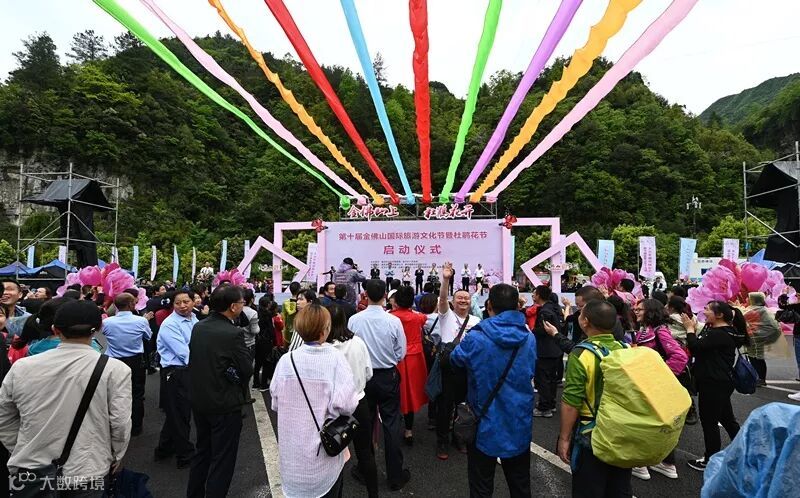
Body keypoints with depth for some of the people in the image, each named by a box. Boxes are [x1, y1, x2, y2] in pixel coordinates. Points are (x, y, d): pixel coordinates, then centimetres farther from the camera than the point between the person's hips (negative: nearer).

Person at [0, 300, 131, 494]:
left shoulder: (21, 368, -6)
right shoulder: (115, 369, -17)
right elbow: (120, 423, -13)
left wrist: (24, 452, 19)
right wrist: (115, 457, 5)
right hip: (86, 474, -2)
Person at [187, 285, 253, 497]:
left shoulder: (198, 327, -3)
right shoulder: (233, 334, -25)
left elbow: (195, 361, 7)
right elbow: (248, 369, -19)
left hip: (198, 400, 8)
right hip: (224, 404, -7)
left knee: (202, 451, 26)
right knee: (222, 459, 10)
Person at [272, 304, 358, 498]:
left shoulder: (286, 360, -11)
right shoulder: (335, 358, -20)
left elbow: (276, 403, -1)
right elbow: (345, 403, -25)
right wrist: (353, 401, -4)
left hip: (293, 451, 3)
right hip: (325, 447, -2)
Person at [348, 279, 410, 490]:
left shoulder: (354, 320, -15)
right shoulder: (394, 321, -18)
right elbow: (401, 353, -8)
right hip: (388, 377, -1)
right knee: (392, 425, 10)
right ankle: (395, 476, 21)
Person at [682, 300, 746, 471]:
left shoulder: (720, 334, -21)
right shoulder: (716, 330, 10)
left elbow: (696, 347, -25)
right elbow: (700, 347, 11)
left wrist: (690, 328, -12)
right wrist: (693, 329, 1)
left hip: (713, 385, -10)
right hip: (718, 383, 10)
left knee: (709, 422, 3)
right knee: (727, 419, 21)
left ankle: (710, 461, 15)